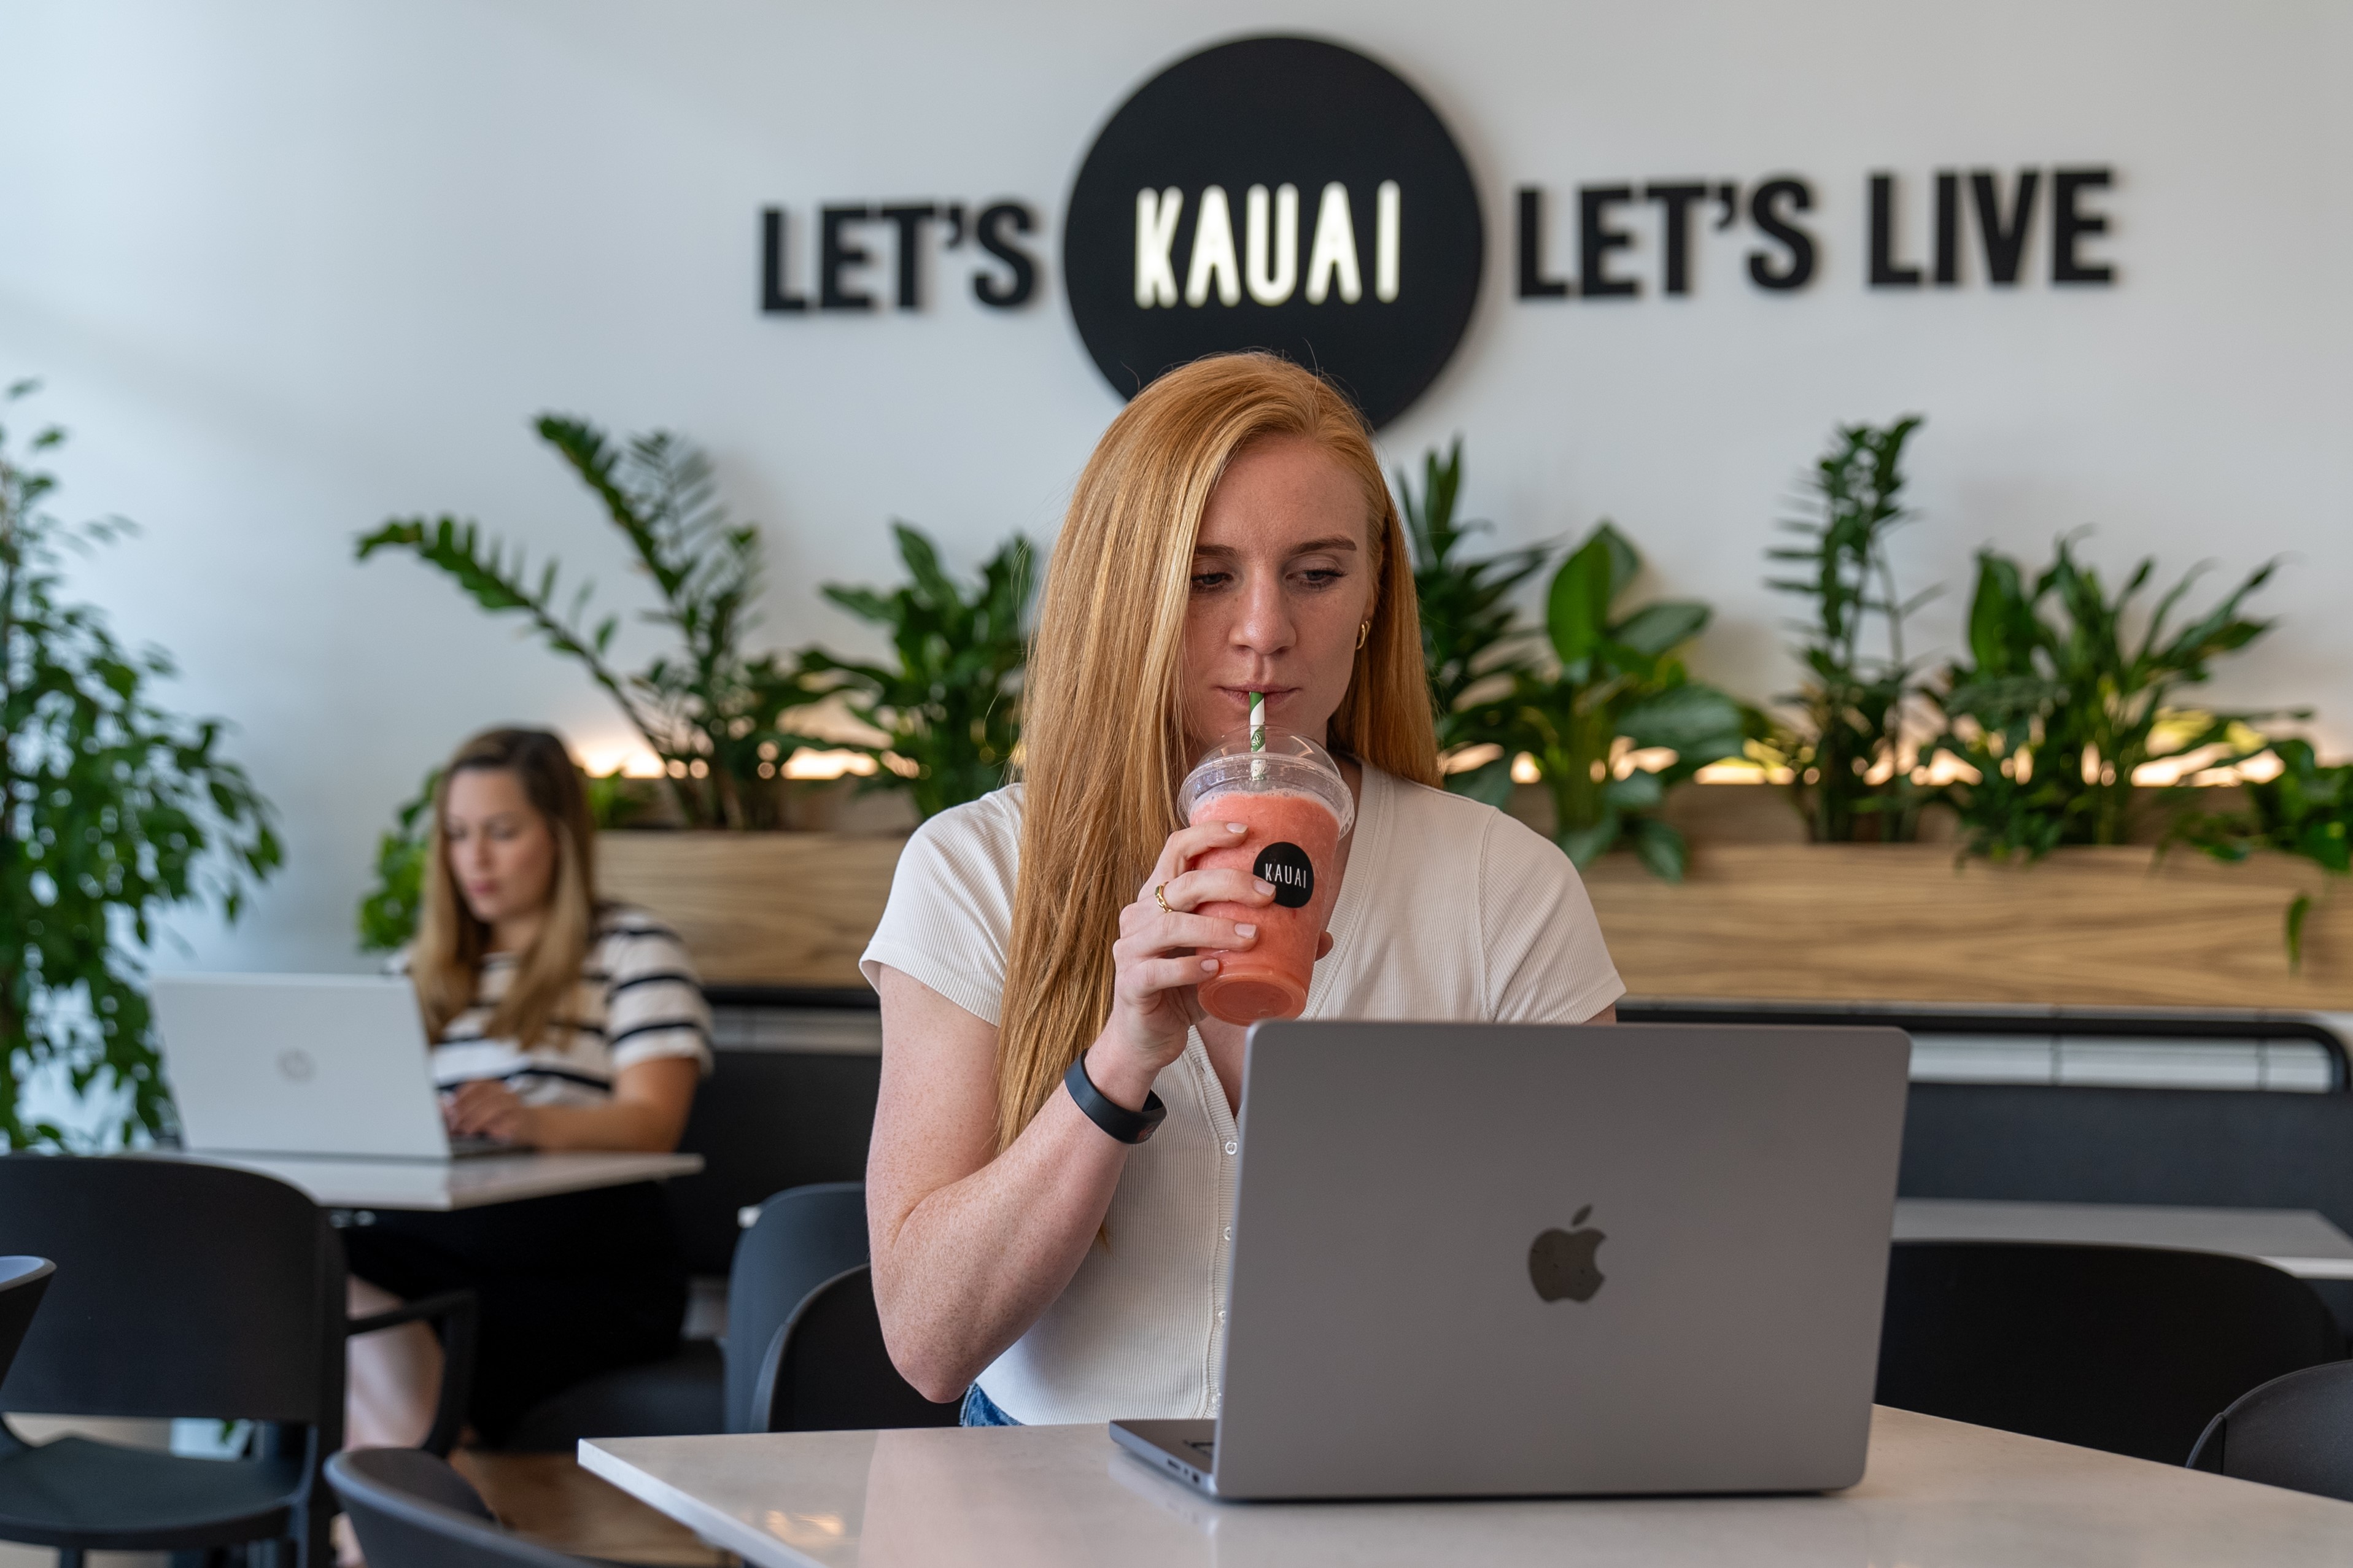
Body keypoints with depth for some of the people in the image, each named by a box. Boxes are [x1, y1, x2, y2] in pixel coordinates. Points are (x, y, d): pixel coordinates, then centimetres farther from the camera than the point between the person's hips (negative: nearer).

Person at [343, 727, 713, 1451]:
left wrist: (532, 1120, -27)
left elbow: (652, 1123, -6)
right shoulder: (421, 971, 26)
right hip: (417, 1238, 4)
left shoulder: (632, 950, 9)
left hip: (582, 1266, -4)